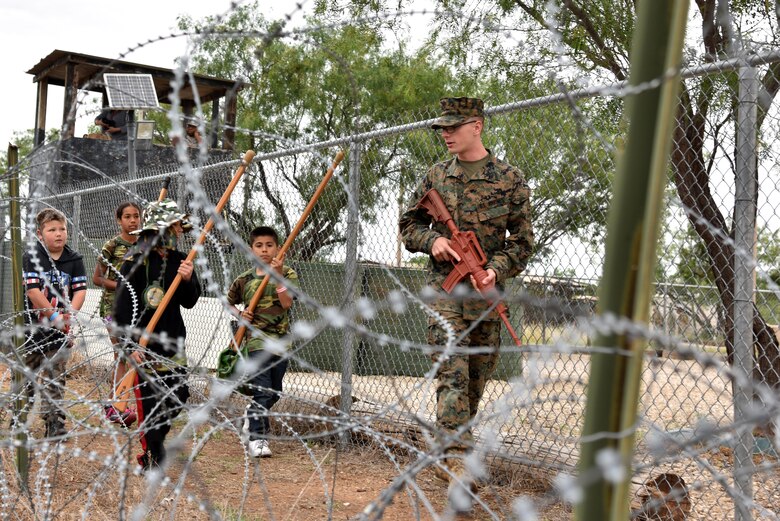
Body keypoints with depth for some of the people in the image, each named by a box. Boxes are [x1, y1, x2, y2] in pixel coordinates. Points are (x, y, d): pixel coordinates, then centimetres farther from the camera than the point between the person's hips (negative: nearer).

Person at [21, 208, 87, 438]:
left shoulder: (74, 259, 3)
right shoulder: (31, 257, -7)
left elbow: (80, 289, 0)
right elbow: (32, 291, -14)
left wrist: (70, 314, -17)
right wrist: (55, 316, -18)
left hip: (60, 331, 2)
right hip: (32, 326, -2)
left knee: (55, 378, 6)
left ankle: (54, 421, 12)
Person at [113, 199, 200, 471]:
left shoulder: (178, 259, 8)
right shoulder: (136, 260, -12)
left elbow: (189, 302, 9)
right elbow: (122, 305, -14)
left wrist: (188, 279, -12)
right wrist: (131, 344, -18)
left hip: (173, 341, 7)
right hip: (145, 345, -7)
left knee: (179, 395, 11)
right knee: (150, 401, -1)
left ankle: (155, 440, 35)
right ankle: (151, 458, 14)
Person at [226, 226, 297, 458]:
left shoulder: (287, 274, 0)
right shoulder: (245, 279, 1)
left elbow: (287, 303, -16)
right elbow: (229, 302, 18)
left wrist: (278, 275, -25)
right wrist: (240, 314, -2)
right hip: (256, 341, -2)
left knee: (275, 392, 16)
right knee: (261, 391, -13)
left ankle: (253, 416, 42)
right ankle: (256, 437, -8)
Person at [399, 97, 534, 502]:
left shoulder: (509, 179, 2)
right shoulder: (436, 177, 8)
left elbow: (522, 240, 2)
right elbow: (408, 224, 16)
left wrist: (497, 270, -16)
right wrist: (431, 239, -6)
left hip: (486, 291, 1)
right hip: (445, 289, 0)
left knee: (475, 380, 8)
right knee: (452, 374, -14)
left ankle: (445, 454, 24)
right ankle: (459, 460, -18)